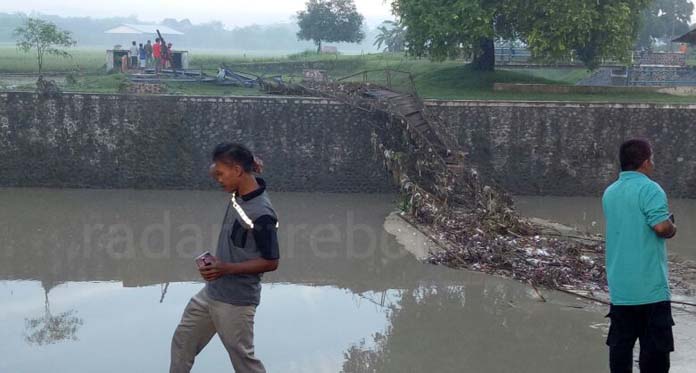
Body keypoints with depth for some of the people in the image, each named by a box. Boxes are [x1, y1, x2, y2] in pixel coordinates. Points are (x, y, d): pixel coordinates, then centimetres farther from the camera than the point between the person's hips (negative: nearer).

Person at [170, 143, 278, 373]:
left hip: (236, 302, -9)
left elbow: (271, 262, -20)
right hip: (210, 293, 9)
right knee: (182, 343, 18)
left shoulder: (262, 214, -25)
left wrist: (226, 268, -25)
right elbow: (215, 170, 18)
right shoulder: (239, 194, -2)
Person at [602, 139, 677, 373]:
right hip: (650, 287, -7)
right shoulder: (650, 189, -13)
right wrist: (673, 228, -2)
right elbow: (662, 227, -23)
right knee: (655, 348, -1)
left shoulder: (609, 193, 11)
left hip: (619, 287, 7)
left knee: (620, 345, 11)